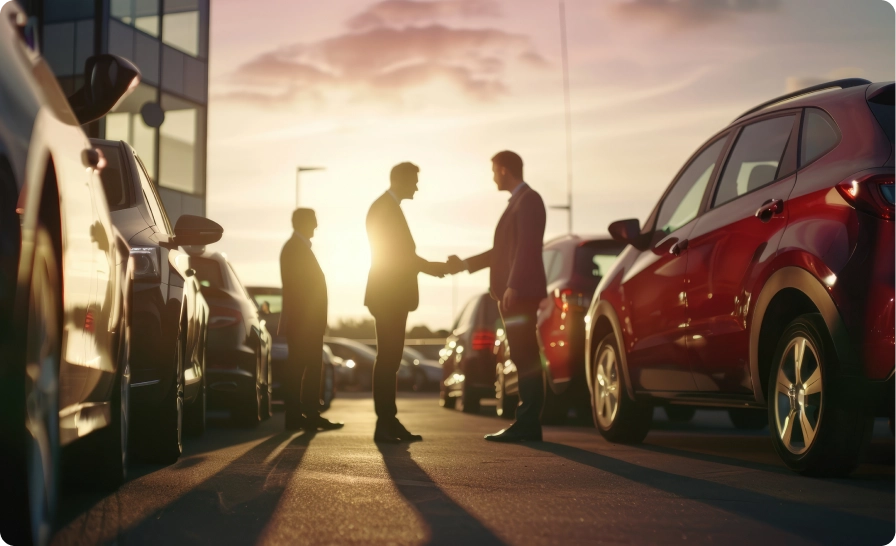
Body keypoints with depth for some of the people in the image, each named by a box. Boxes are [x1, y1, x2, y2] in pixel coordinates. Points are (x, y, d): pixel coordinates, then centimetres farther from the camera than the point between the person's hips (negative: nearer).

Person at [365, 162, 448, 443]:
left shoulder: (390, 207, 20)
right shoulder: (384, 208, -10)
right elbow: (396, 255, -15)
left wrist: (428, 266, 13)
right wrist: (429, 266, -10)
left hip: (393, 297, 10)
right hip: (387, 296, -10)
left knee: (390, 359, 9)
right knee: (387, 359, -10)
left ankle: (389, 422, 11)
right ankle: (385, 423, -10)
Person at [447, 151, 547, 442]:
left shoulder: (528, 200, -8)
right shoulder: (518, 202, 21)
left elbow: (527, 248, -18)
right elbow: (504, 250, 25)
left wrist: (512, 287, -23)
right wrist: (465, 264, 27)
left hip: (521, 293, -10)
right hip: (513, 295, 10)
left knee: (526, 360, -10)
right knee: (525, 360, 9)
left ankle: (527, 424, -10)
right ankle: (526, 423, 11)